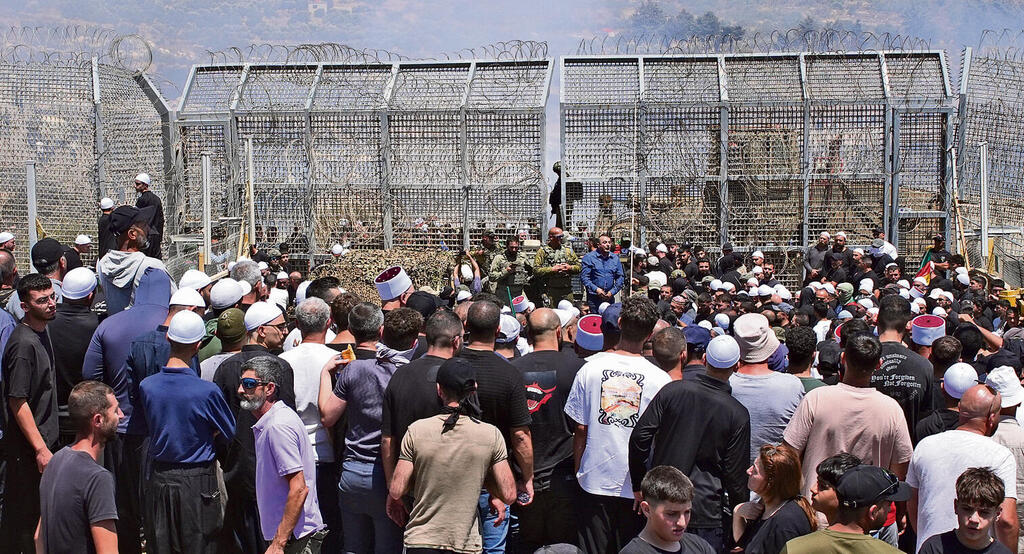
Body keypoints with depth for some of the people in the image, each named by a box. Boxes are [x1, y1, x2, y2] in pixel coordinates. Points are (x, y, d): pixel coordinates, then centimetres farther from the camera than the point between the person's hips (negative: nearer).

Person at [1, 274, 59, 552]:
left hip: (46, 439, 9)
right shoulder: (23, 343, -22)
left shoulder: (42, 332, 7)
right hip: (28, 450, -9)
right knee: (24, 519, 2)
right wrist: (41, 448, -23)